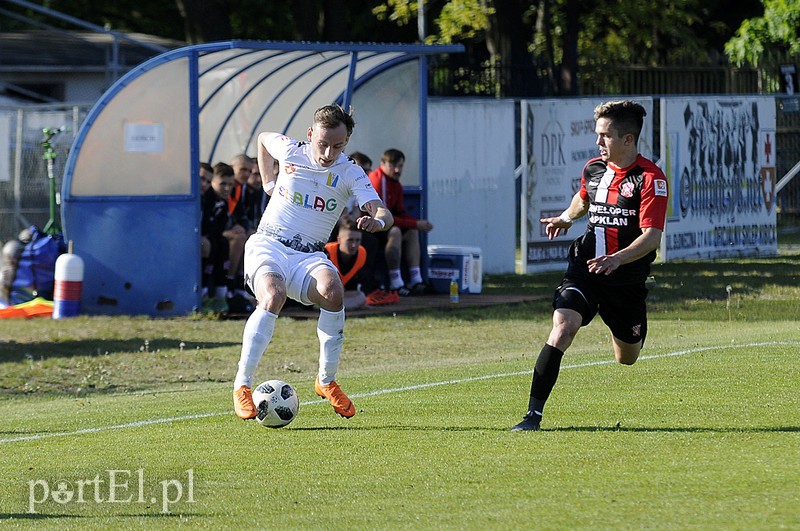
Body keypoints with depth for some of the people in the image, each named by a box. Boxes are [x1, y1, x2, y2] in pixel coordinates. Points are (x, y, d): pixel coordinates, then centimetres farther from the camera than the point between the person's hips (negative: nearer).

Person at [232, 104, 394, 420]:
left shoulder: (350, 174, -2)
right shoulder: (289, 151, 0)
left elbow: (384, 213, -16)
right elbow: (262, 139, 25)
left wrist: (377, 221, -40)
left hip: (310, 255, 1)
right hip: (268, 245, -1)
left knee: (333, 291, -32)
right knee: (274, 296, -34)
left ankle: (326, 381, -14)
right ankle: (242, 384, -26)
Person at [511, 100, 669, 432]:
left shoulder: (650, 178, -13)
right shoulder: (593, 169, 5)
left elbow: (652, 236, -22)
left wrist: (617, 259, -35)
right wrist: (566, 218, 17)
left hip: (627, 278, -2)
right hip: (585, 269, 2)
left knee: (627, 359, 14)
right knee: (563, 326, -25)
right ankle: (533, 414, -25)